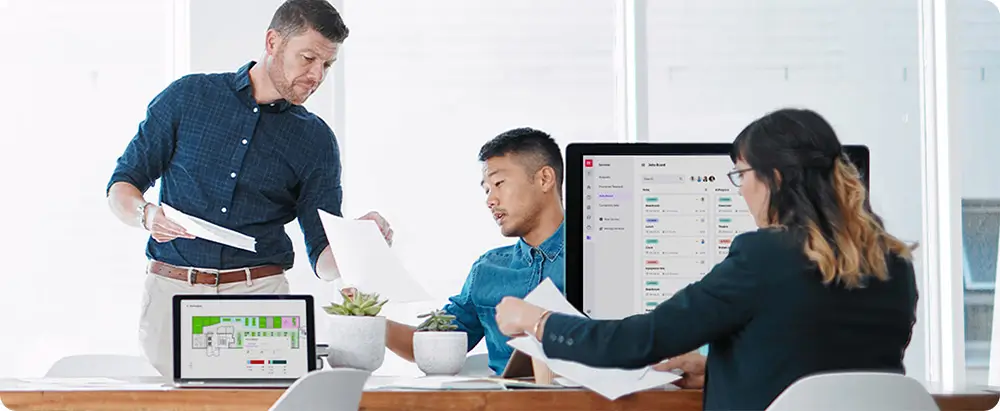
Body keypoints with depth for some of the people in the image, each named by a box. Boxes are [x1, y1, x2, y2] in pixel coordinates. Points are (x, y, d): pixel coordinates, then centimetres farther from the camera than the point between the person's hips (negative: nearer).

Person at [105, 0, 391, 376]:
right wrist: (147, 214, -13)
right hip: (172, 290, 0)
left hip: (260, 293, 1)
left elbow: (324, 258, 6)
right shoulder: (189, 95, 8)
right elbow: (121, 188, 9)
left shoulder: (316, 140, 9)